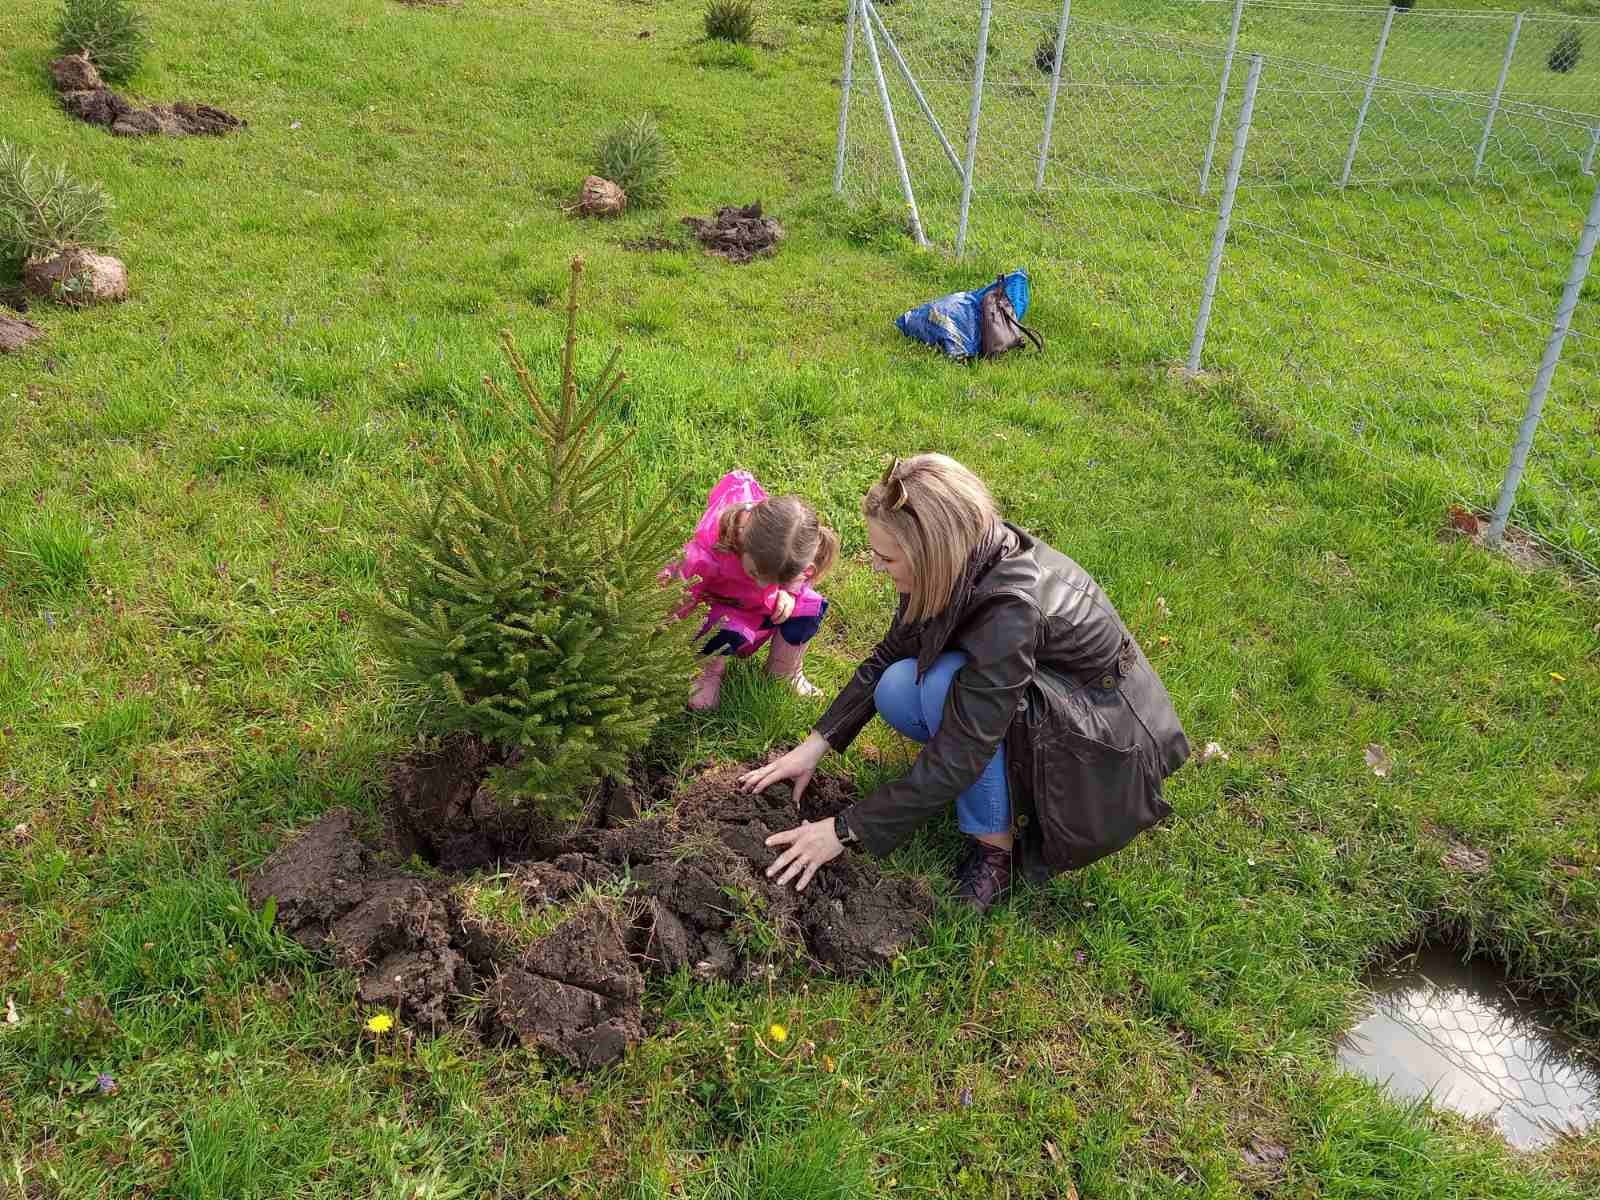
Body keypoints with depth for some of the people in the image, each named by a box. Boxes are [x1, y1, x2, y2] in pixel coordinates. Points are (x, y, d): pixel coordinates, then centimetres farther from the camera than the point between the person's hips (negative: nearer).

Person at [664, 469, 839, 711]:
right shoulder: (706, 552, -42)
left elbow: (797, 579, -6)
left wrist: (788, 591, -26)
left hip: (760, 604, 4)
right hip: (713, 603, -4)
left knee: (812, 606, -21)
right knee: (730, 631, -36)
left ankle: (785, 672, 6)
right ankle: (710, 669, 1)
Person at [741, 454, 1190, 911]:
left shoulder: (1011, 606, -36)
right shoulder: (966, 557, -14)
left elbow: (956, 759, -32)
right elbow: (889, 656, 0)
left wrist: (847, 830, -25)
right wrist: (817, 744, -6)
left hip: (1106, 746, -7)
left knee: (947, 682, -30)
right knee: (895, 689, -13)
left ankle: (996, 847, -13)